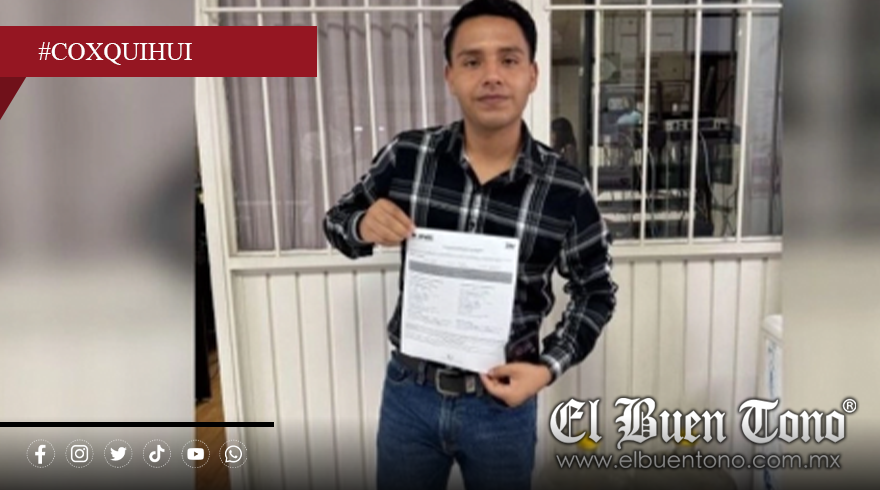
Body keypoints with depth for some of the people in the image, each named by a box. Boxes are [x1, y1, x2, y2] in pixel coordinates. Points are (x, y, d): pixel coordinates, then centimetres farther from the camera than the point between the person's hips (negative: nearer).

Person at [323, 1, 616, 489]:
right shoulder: (406, 155, -10)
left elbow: (595, 292, 0)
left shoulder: (565, 189, -13)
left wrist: (549, 367, -13)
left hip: (502, 402, -1)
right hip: (409, 391, 1)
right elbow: (337, 219, 5)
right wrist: (362, 227, -18)